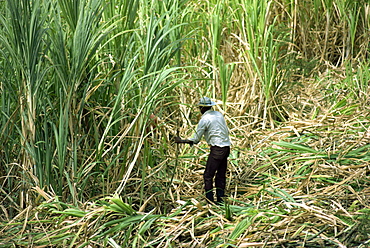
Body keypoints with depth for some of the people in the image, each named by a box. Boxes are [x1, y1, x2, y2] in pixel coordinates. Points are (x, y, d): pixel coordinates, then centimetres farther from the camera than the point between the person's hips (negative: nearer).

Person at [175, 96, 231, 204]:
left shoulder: (204, 120, -10)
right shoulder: (218, 114, 12)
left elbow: (195, 140, -7)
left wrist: (181, 141, 6)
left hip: (217, 149, -8)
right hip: (226, 147, 8)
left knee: (208, 176, 0)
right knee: (221, 175, 13)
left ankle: (210, 201, -1)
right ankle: (220, 200, 16)